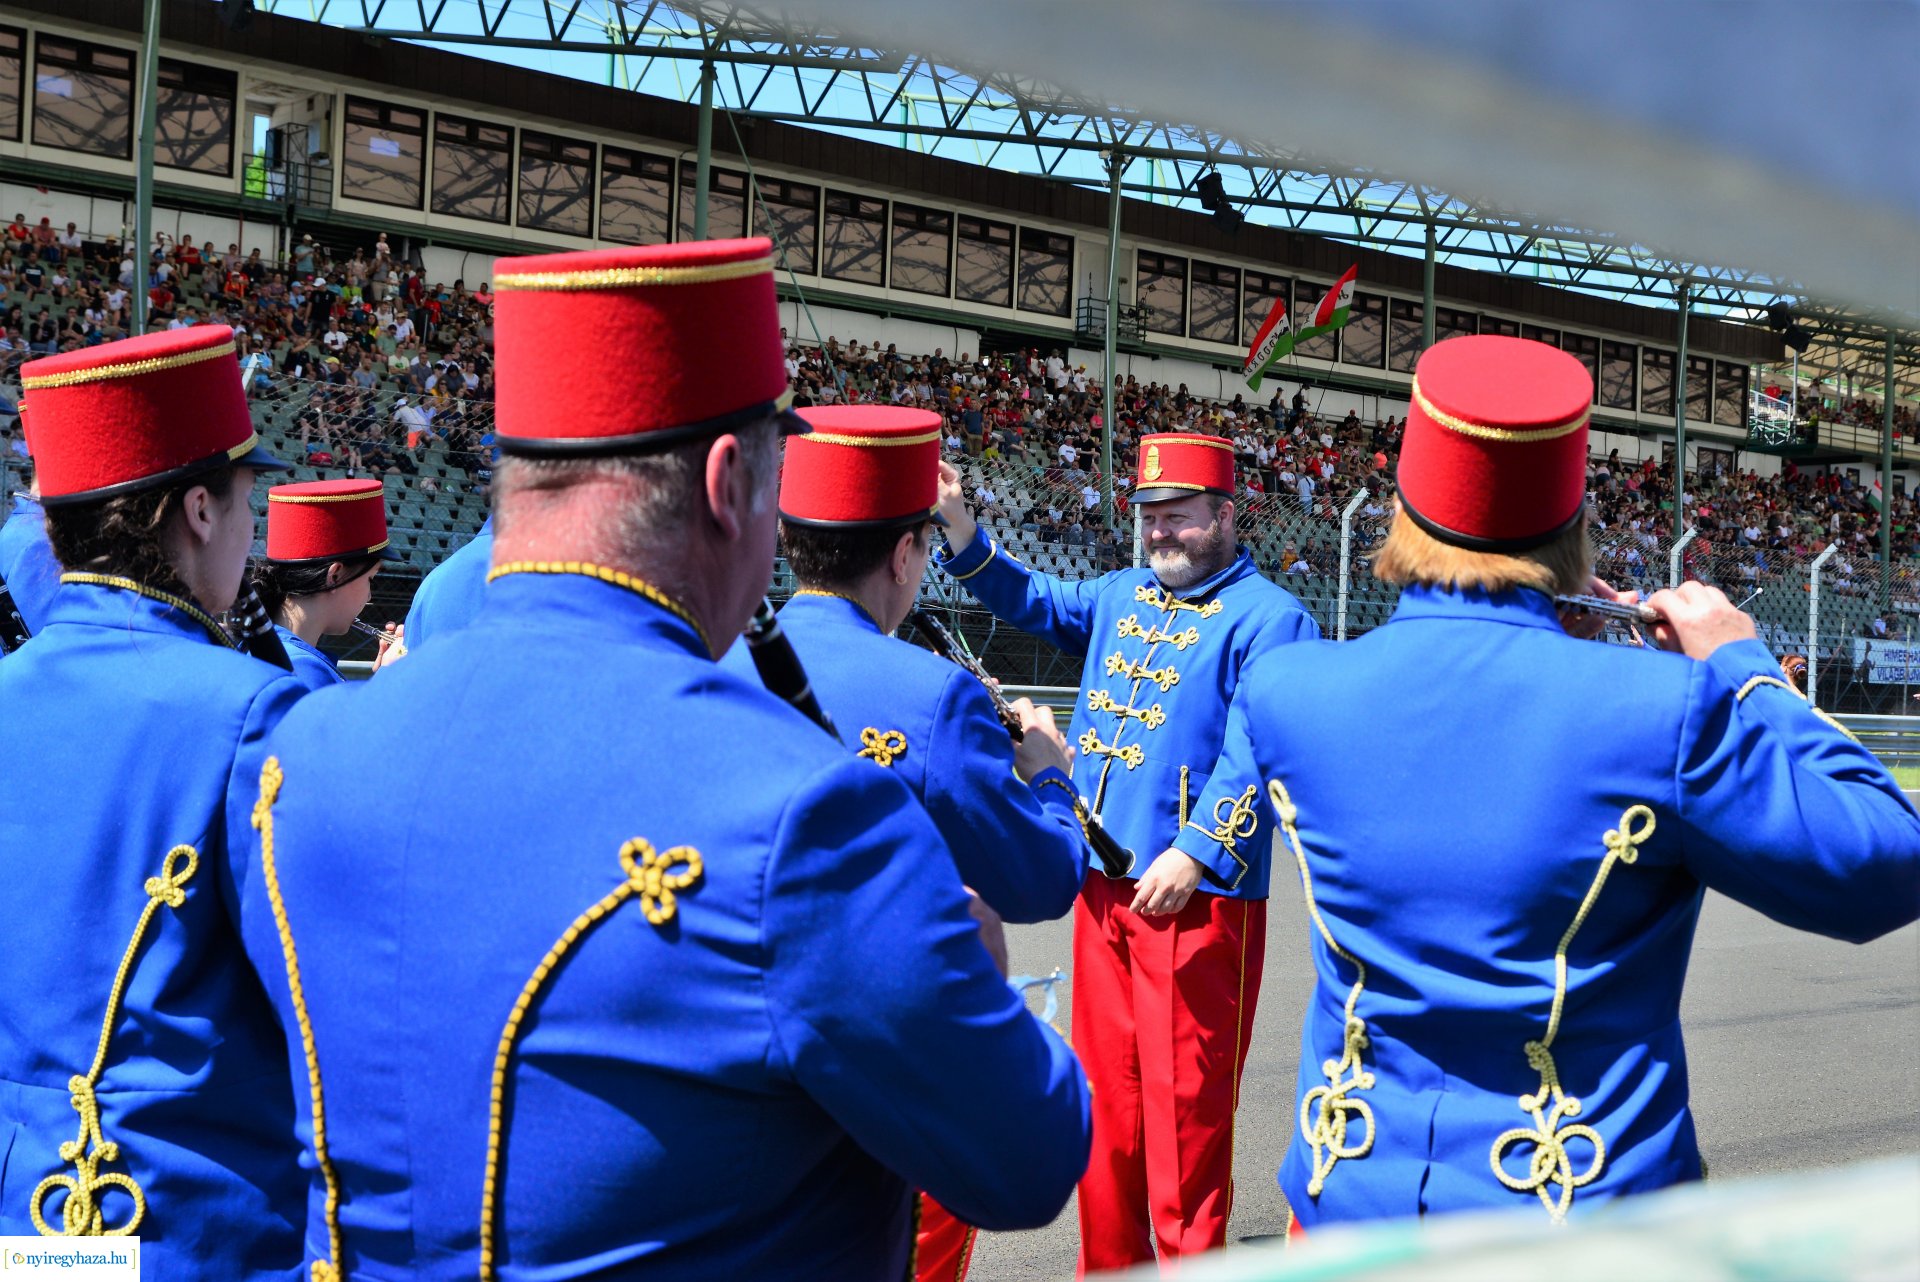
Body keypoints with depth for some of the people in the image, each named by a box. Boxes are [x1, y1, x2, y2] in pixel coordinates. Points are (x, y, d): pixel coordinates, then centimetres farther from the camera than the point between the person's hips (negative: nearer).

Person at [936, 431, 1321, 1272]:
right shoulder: (1122, 596, 16)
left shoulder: (1265, 617, -8)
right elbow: (1031, 602, 17)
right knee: (1107, 1088, 13)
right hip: (1104, 884, 7)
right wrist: (958, 524, 3)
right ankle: (1108, 1262, 24)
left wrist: (1195, 855, -23)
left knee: (1183, 1103, -2)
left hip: (1191, 892, -7)